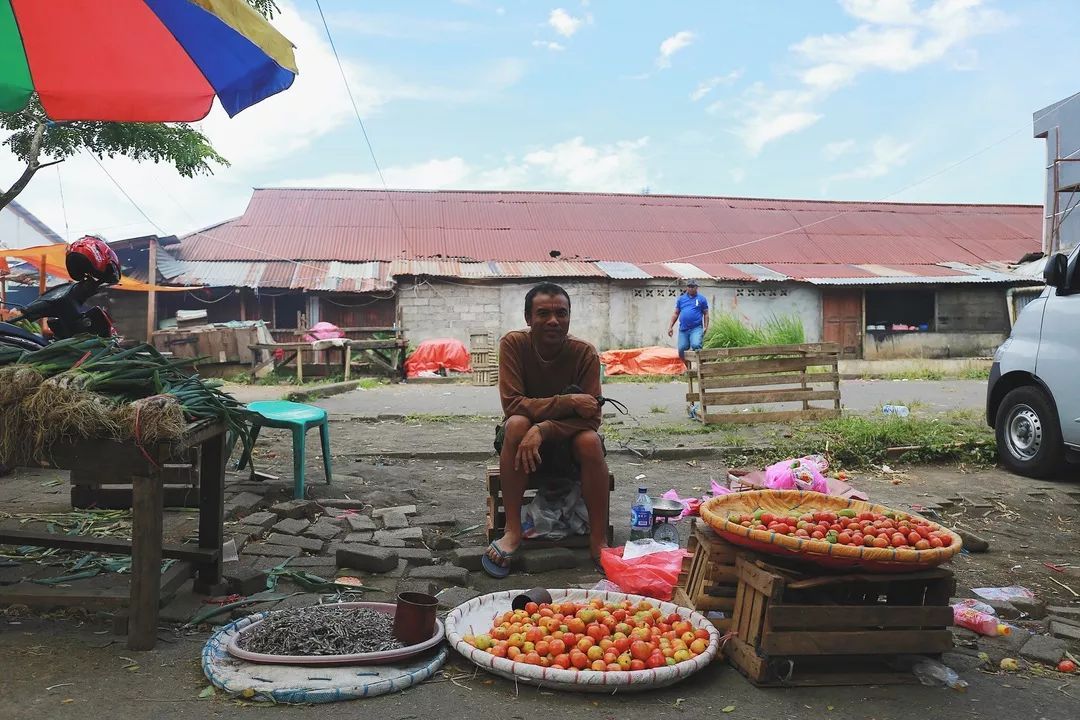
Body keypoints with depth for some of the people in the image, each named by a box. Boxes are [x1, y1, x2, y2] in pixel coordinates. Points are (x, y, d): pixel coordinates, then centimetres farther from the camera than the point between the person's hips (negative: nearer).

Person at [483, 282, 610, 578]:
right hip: (523, 442, 0)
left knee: (591, 440, -31)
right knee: (517, 424, -33)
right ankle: (512, 531, -25)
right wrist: (567, 402, -32)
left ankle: (599, 540, -19)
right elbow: (512, 404, -22)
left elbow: (592, 418, -20)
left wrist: (543, 429, -36)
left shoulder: (585, 353, -15)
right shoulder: (513, 343, -15)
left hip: (567, 443, 0)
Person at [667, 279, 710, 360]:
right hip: (683, 329, 3)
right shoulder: (681, 299, 13)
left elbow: (706, 314, 7)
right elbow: (676, 313, 15)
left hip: (696, 328, -3)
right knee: (681, 349, 2)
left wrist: (706, 327, -4)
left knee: (696, 345, -26)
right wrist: (670, 326, 8)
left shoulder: (701, 299, 6)